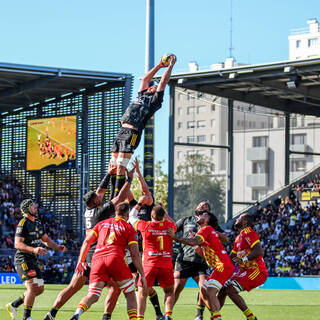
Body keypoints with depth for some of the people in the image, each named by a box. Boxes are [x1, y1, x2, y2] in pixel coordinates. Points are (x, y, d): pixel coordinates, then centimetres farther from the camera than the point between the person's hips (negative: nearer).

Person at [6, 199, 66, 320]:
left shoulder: (38, 224, 14)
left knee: (40, 289, 10)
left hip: (32, 260, 9)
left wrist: (57, 247, 7)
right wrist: (33, 249, -34)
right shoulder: (23, 224, -14)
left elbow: (46, 239, 24)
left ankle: (13, 306, 20)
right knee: (33, 287, -20)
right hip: (23, 260, -9)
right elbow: (17, 244, -22)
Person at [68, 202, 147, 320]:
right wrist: (142, 275, 9)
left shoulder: (102, 223, 23)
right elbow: (135, 254, 7)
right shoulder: (129, 228, 13)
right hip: (115, 258, -3)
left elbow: (87, 241, 16)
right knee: (130, 294, 11)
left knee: (92, 296, 0)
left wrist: (80, 261, 18)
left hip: (97, 259, 3)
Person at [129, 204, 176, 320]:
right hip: (166, 264, 1)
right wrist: (164, 211, 33)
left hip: (149, 264, -1)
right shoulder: (169, 226, 3)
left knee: (142, 293, 7)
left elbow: (132, 216, 18)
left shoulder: (145, 225, -2)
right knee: (169, 291, 15)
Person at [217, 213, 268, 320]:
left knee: (231, 290, -23)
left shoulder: (249, 233, -10)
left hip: (256, 271, -10)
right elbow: (231, 257, 30)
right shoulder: (238, 238, 22)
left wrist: (244, 259, -29)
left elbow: (259, 251, -23)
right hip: (245, 271, 10)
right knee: (223, 290, 8)